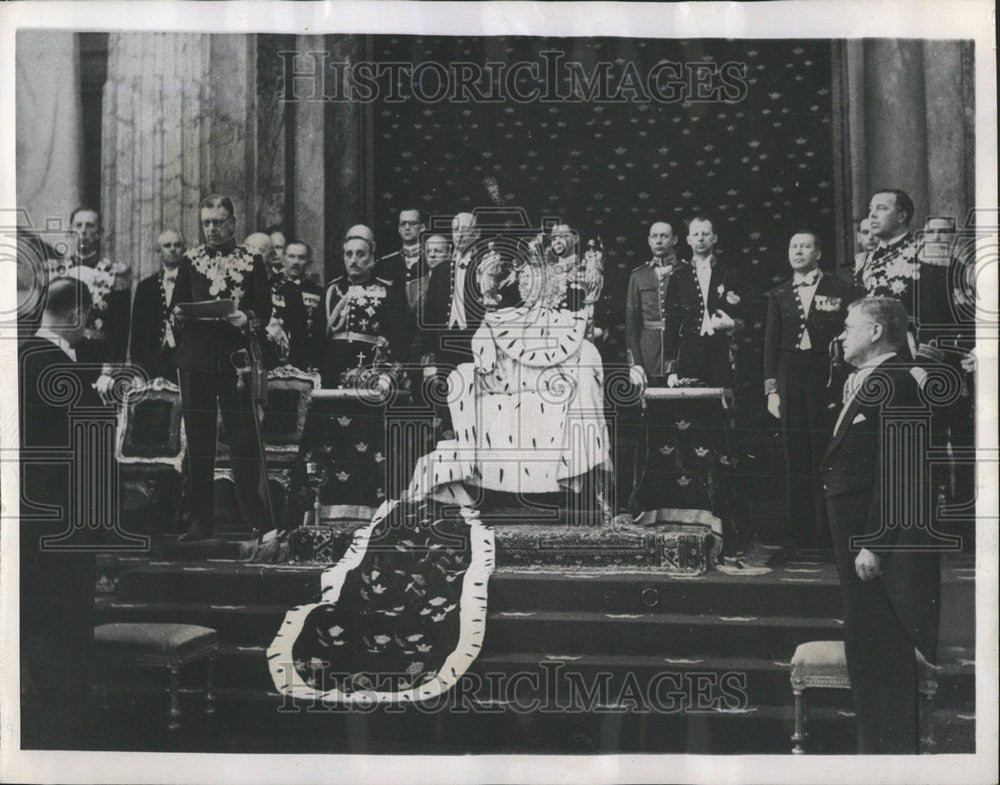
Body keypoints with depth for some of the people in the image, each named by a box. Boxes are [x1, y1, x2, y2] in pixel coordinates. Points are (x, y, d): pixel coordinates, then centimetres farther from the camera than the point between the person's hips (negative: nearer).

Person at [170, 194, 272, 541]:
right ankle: (200, 521, 10)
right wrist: (179, 315, -9)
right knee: (198, 441, 4)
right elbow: (176, 307, 13)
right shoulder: (190, 260, 12)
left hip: (235, 360, -2)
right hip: (196, 361, 2)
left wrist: (247, 320, -16)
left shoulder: (251, 262, 8)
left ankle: (256, 518, 8)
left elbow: (265, 310, 3)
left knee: (243, 439, -3)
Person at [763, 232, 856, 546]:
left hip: (826, 378, -3)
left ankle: (825, 529, 5)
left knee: (824, 453, -3)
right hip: (789, 381, 3)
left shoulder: (840, 290, 3)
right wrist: (771, 389, 4)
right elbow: (770, 343, 11)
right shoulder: (778, 294, 12)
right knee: (795, 455, 4)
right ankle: (798, 528, 11)